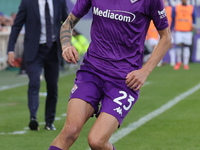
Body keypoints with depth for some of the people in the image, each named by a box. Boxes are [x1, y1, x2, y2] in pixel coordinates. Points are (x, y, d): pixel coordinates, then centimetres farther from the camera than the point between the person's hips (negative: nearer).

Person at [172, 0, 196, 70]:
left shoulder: (191, 8, 8)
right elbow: (173, 19, 13)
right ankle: (179, 62, 11)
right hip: (178, 31, 0)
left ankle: (186, 64, 3)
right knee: (178, 46, -8)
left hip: (188, 31, 0)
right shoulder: (176, 8, 8)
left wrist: (193, 25, -3)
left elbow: (193, 18, 15)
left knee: (186, 46, -1)